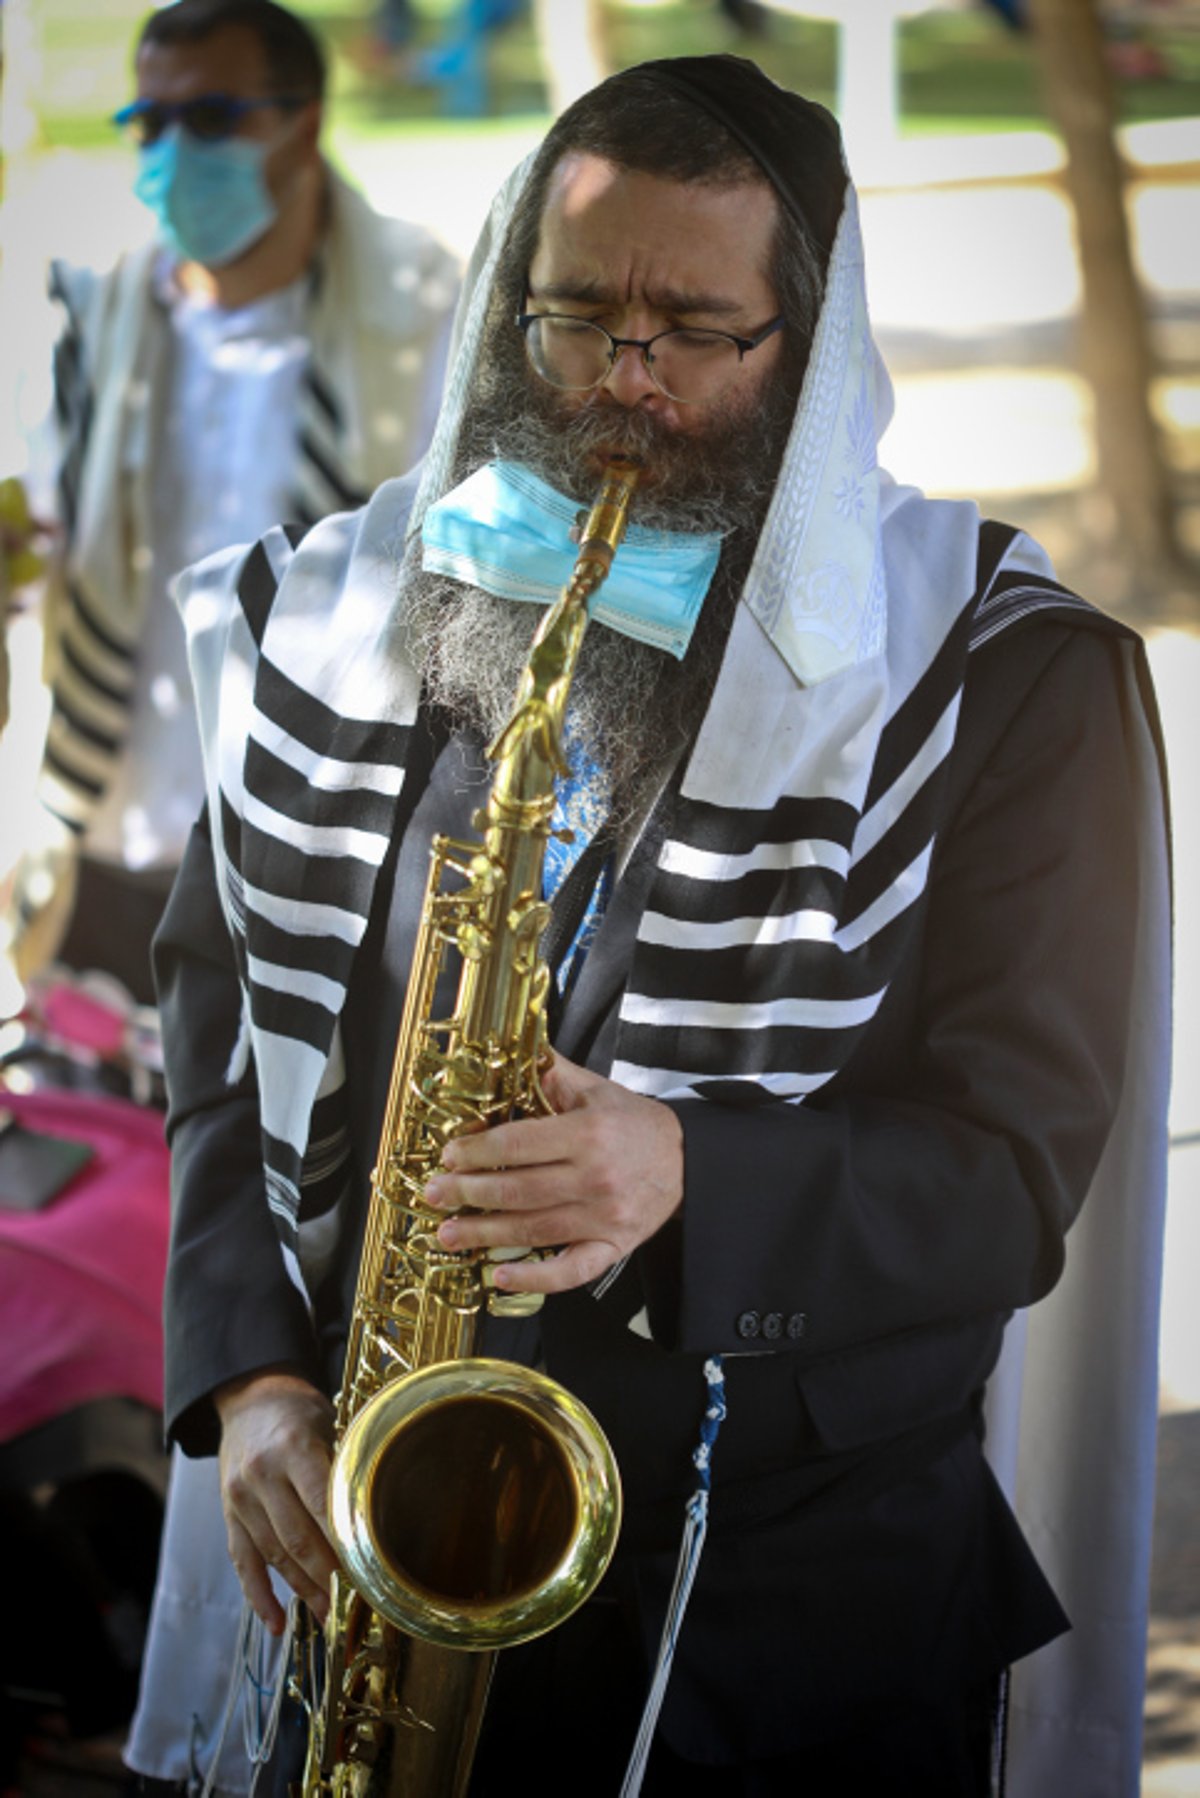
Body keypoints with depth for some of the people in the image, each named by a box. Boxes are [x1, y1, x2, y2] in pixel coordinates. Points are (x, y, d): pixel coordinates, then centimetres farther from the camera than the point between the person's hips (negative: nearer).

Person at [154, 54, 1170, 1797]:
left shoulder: (1003, 675, -7)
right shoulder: (331, 623, 5)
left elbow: (1022, 1161, -11)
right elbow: (222, 1024, 10)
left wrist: (688, 1179, -28)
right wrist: (250, 1374, -6)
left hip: (812, 1599, -3)